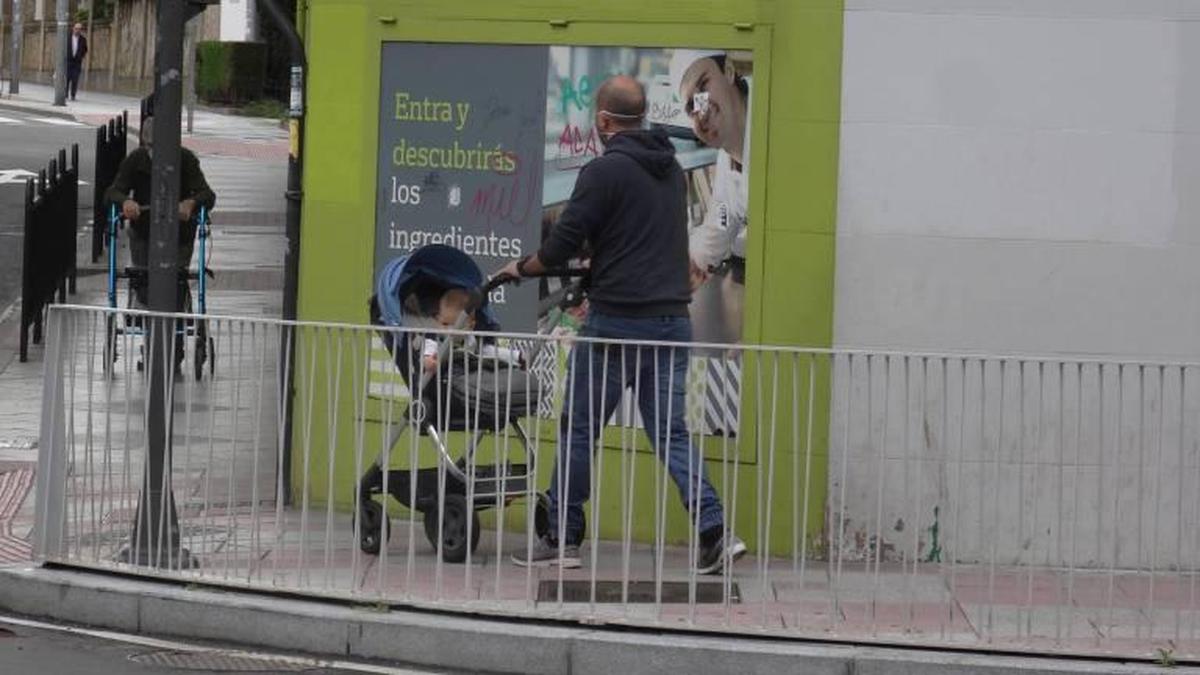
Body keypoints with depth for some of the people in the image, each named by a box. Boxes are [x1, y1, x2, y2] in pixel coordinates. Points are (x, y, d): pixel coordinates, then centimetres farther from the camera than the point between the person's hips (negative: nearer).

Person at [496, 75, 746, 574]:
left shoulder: (605, 171, -9)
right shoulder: (670, 169, 14)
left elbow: (562, 246, -10)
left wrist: (522, 268, 10)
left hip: (617, 322, -6)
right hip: (672, 319, 6)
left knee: (579, 430, 6)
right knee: (671, 433, 6)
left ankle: (562, 540, 12)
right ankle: (713, 533, -9)